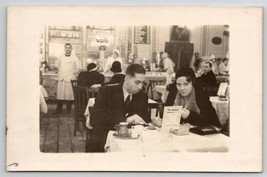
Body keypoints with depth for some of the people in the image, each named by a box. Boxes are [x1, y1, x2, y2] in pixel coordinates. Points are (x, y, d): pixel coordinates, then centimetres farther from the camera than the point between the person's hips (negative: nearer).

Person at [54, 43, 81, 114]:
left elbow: (78, 68, 5)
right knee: (60, 94, 0)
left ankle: (68, 110, 10)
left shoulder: (74, 58, 1)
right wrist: (60, 73, 13)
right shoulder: (60, 57, 9)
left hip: (70, 79, -2)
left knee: (69, 94, -1)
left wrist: (73, 73, 3)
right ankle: (59, 110, 6)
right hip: (61, 79, 2)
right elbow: (57, 66, 21)